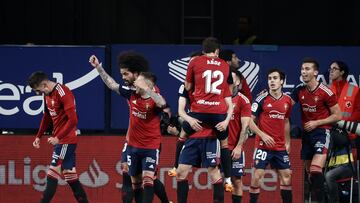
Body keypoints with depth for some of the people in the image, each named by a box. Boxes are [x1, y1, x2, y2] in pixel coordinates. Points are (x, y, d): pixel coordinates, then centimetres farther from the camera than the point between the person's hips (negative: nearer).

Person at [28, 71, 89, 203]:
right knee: (71, 177, 9)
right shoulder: (47, 95, 10)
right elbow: (47, 117, 24)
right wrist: (38, 136, 18)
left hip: (66, 140, -9)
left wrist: (58, 137, -24)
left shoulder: (63, 93, -18)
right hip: (59, 140, 9)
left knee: (52, 175, -11)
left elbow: (73, 120, -22)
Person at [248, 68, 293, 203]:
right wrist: (263, 135, -17)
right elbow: (250, 121, -6)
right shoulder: (262, 99, -7)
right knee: (257, 176, -8)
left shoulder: (287, 100, 7)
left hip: (281, 147, 5)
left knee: (286, 175, 6)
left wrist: (287, 142, 14)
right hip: (263, 145, -4)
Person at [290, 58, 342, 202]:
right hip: (306, 132, 6)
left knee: (316, 169, -22)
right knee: (309, 172, 11)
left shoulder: (325, 92, -12)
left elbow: (337, 115, -7)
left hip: (321, 132, -6)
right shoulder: (299, 90, 2)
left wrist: (316, 123, -12)